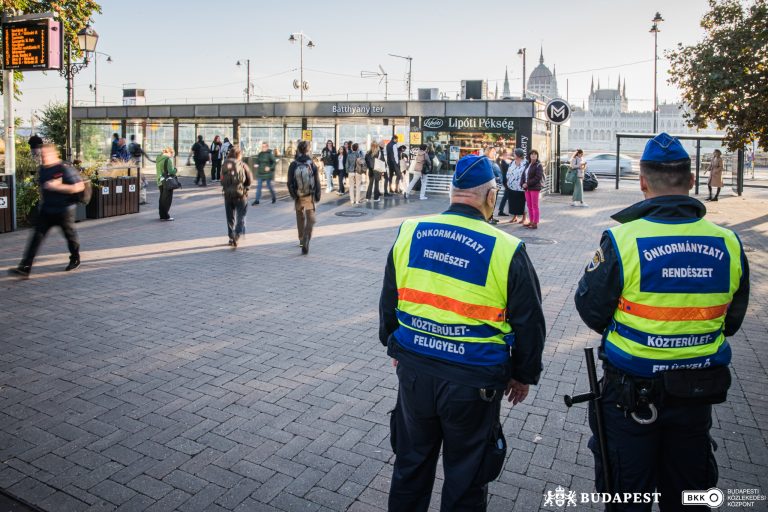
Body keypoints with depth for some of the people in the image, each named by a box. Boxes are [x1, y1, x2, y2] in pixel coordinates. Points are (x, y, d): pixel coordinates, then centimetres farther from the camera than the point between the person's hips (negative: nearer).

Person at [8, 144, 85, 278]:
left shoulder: (65, 169, -15)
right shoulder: (41, 170, 7)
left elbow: (79, 187, -21)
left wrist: (58, 187, -25)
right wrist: (43, 202, 19)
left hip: (64, 210, -6)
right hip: (46, 210, 6)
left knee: (70, 235, 12)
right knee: (36, 237, -4)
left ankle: (75, 260, 36)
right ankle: (24, 268, -8)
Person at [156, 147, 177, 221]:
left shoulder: (158, 159, 9)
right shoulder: (168, 159, -15)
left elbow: (157, 171, 16)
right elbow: (170, 172, -20)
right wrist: (175, 170, -1)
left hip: (160, 181, 8)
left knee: (162, 198, 16)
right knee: (167, 199, 0)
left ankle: (162, 215, 21)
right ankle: (166, 216, 1)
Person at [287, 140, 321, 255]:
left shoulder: (293, 165, -5)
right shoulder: (312, 165, -8)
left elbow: (290, 183, -2)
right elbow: (317, 182, -4)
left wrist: (293, 194, 9)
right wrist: (317, 195, 5)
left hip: (298, 196, 2)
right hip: (310, 196, -2)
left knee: (300, 218, 19)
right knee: (310, 219, -1)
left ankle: (302, 240, 32)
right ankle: (306, 241, -19)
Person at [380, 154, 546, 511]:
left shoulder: (409, 233, -5)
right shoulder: (507, 250, -15)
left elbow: (388, 302, 7)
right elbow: (529, 323, -4)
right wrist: (524, 375, 12)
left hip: (414, 371, 4)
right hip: (474, 380, -3)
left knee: (411, 464, 24)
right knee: (465, 478, 18)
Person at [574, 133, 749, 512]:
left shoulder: (622, 240, -22)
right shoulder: (728, 244, -9)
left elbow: (591, 311, -12)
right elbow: (731, 321, 5)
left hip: (631, 390, -3)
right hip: (699, 391, 4)